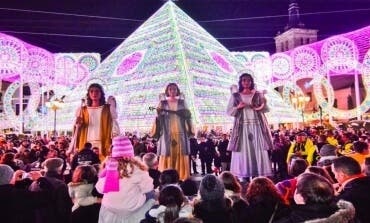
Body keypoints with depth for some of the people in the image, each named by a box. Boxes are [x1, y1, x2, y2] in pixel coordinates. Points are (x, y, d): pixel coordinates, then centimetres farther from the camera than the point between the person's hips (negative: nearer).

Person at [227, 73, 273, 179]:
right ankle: (243, 176, -1)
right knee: (243, 150, -5)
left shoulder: (258, 95, 11)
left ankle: (261, 176, 2)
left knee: (259, 149, -4)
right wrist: (238, 107, -13)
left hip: (257, 125, 1)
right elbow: (229, 111, 5)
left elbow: (266, 108, 9)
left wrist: (259, 108, -12)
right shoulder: (235, 96, 9)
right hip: (242, 126, -1)